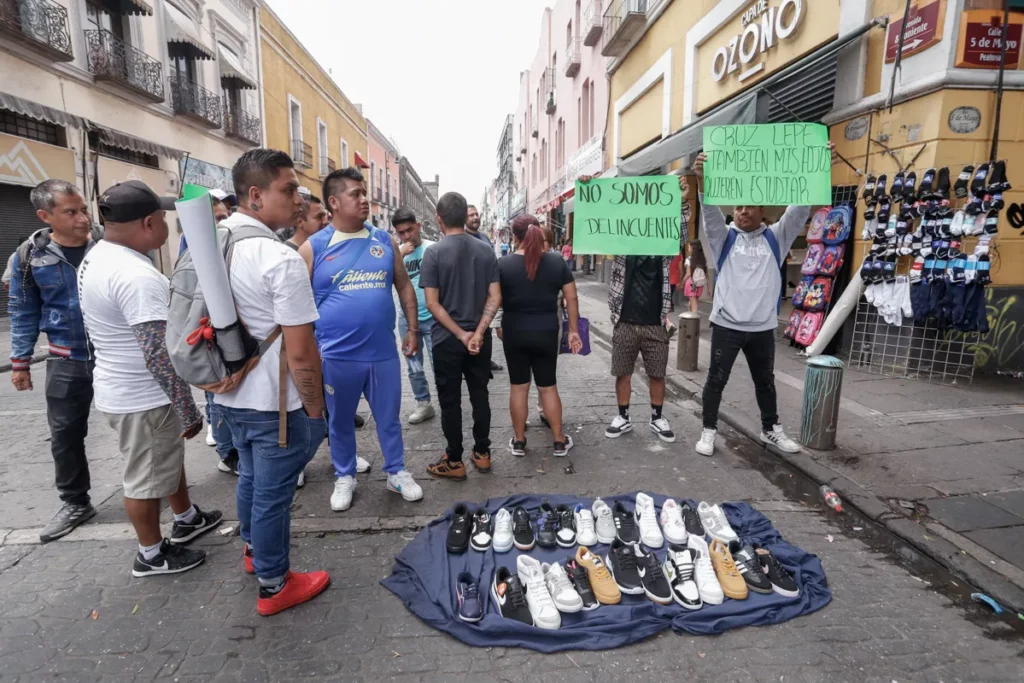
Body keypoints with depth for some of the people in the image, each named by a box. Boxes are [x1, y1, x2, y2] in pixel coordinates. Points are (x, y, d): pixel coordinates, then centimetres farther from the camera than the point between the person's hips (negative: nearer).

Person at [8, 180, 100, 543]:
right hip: (67, 361, 2)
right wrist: (20, 362, 6)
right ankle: (75, 502, 28)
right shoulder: (29, 255, -4)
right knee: (65, 435, 10)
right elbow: (24, 313, 5)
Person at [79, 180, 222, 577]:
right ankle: (152, 555, 29)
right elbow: (159, 355, -29)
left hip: (121, 389, 10)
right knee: (147, 479, 9)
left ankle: (187, 520, 45)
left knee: (170, 458, 26)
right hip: (142, 398, -10)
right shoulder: (136, 275, -28)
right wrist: (188, 408, -23)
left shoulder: (96, 258, 5)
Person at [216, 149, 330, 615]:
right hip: (275, 402, -8)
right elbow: (300, 353, -24)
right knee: (273, 492, 9)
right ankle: (274, 586, 29)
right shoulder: (282, 259, -24)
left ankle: (253, 549, 51)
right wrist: (315, 408, -11)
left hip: (230, 393, 8)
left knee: (250, 476, 27)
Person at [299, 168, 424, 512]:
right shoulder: (314, 247, -4)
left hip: (383, 352, 2)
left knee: (389, 418, 14)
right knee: (340, 421, 15)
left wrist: (413, 329, 8)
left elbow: (404, 286, 11)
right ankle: (344, 477, 34)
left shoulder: (385, 241, 4)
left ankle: (397, 472, 32)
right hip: (337, 355, -1)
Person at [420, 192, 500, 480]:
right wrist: (478, 332, -10)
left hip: (447, 339, -4)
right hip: (480, 337, 4)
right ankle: (482, 454, 25)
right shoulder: (485, 250, 2)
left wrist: (460, 334, -12)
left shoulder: (434, 252, -10)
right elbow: (495, 297, -4)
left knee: (450, 401, 7)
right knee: (480, 396, 14)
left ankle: (454, 462, 16)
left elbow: (432, 303, -14)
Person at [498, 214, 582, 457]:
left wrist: (498, 326, 12)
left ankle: (519, 441, 20)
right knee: (548, 386, 12)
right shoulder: (557, 261, -3)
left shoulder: (504, 264, -7)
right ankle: (559, 441, 20)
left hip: (514, 332, -1)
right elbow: (571, 298, -1)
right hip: (546, 332, 1)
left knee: (518, 386, 11)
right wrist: (573, 330, 6)